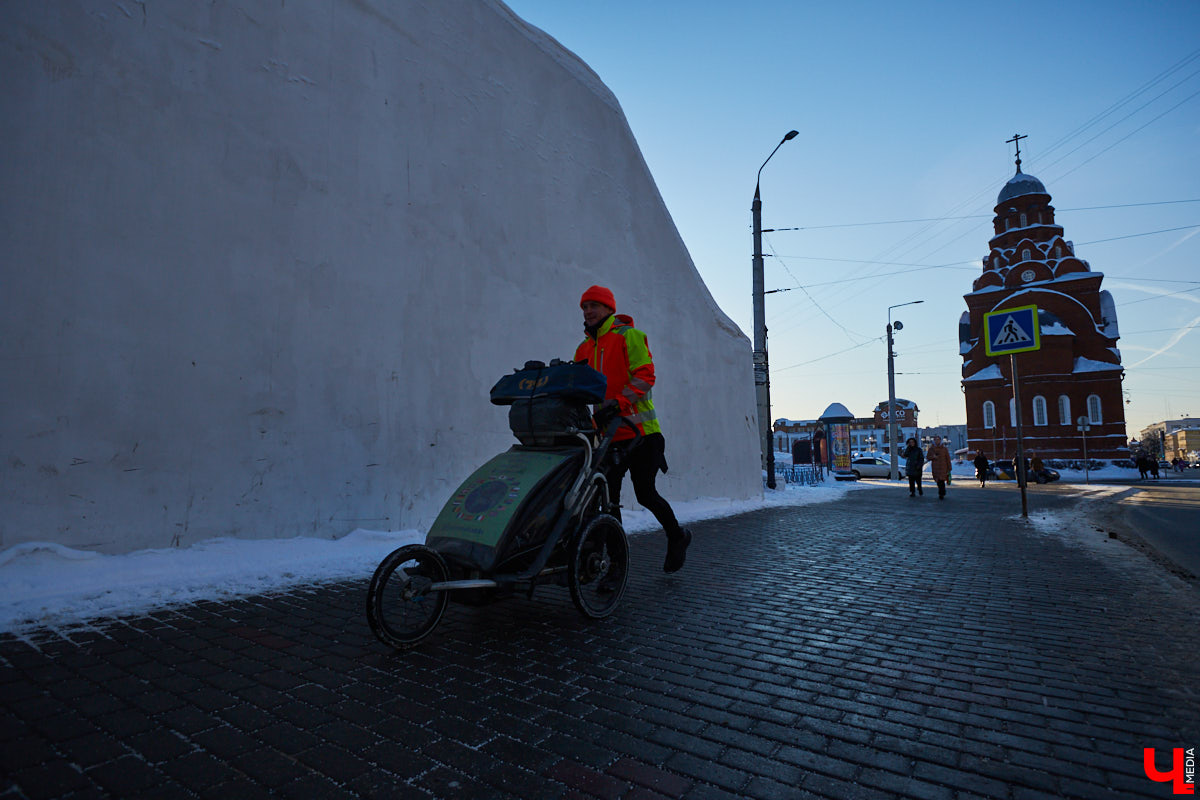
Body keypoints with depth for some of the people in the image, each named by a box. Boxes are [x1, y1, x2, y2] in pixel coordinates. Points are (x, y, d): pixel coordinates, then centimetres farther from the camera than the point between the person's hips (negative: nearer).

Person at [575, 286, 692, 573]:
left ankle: (677, 536, 24)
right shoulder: (584, 349, 18)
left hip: (640, 431, -6)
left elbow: (645, 375, -12)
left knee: (645, 493, -3)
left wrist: (620, 401, -26)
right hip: (608, 433, 6)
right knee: (609, 496, 3)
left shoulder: (629, 336, -1)